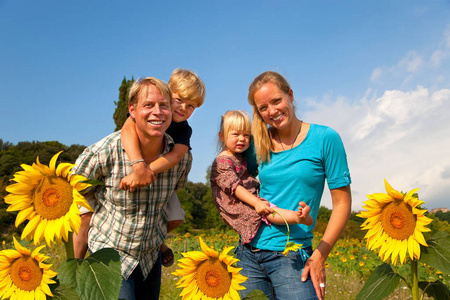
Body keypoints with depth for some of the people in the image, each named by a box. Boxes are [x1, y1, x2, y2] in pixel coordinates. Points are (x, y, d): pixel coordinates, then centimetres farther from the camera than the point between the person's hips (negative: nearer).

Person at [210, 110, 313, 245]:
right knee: (265, 211, -33)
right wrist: (256, 203, -34)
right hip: (236, 205, -12)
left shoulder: (241, 157, 19)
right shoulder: (222, 162, -12)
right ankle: (298, 217, -56)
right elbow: (234, 186, -24)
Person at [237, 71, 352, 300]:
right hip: (249, 254, 4)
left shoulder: (325, 138, -5)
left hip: (292, 257, -3)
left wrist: (319, 256, -9)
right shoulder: (258, 144, 5)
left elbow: (342, 203, -5)